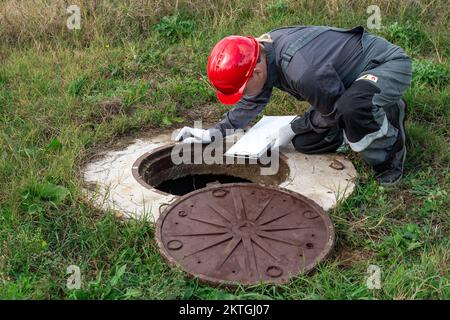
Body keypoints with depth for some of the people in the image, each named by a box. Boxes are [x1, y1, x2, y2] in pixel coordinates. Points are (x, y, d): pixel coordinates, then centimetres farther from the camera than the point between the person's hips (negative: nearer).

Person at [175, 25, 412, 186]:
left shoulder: (303, 72, -40)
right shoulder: (260, 54, -11)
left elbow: (332, 113, -21)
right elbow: (251, 104, 7)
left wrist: (293, 128, -8)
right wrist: (213, 133, -1)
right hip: (349, 80, 9)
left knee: (351, 107, -42)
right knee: (304, 142, 0)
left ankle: (389, 148, -11)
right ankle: (380, 117, 13)